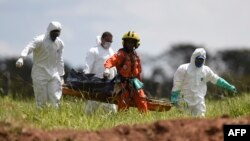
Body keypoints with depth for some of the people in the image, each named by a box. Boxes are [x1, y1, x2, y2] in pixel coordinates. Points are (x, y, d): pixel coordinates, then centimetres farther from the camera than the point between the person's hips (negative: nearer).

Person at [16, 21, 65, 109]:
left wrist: (61, 75, 12)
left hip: (53, 74, 4)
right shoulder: (40, 41, -15)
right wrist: (21, 58, -52)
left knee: (56, 98, -3)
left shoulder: (60, 43, 5)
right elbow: (29, 48, -33)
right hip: (40, 74, -4)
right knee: (41, 100, -2)